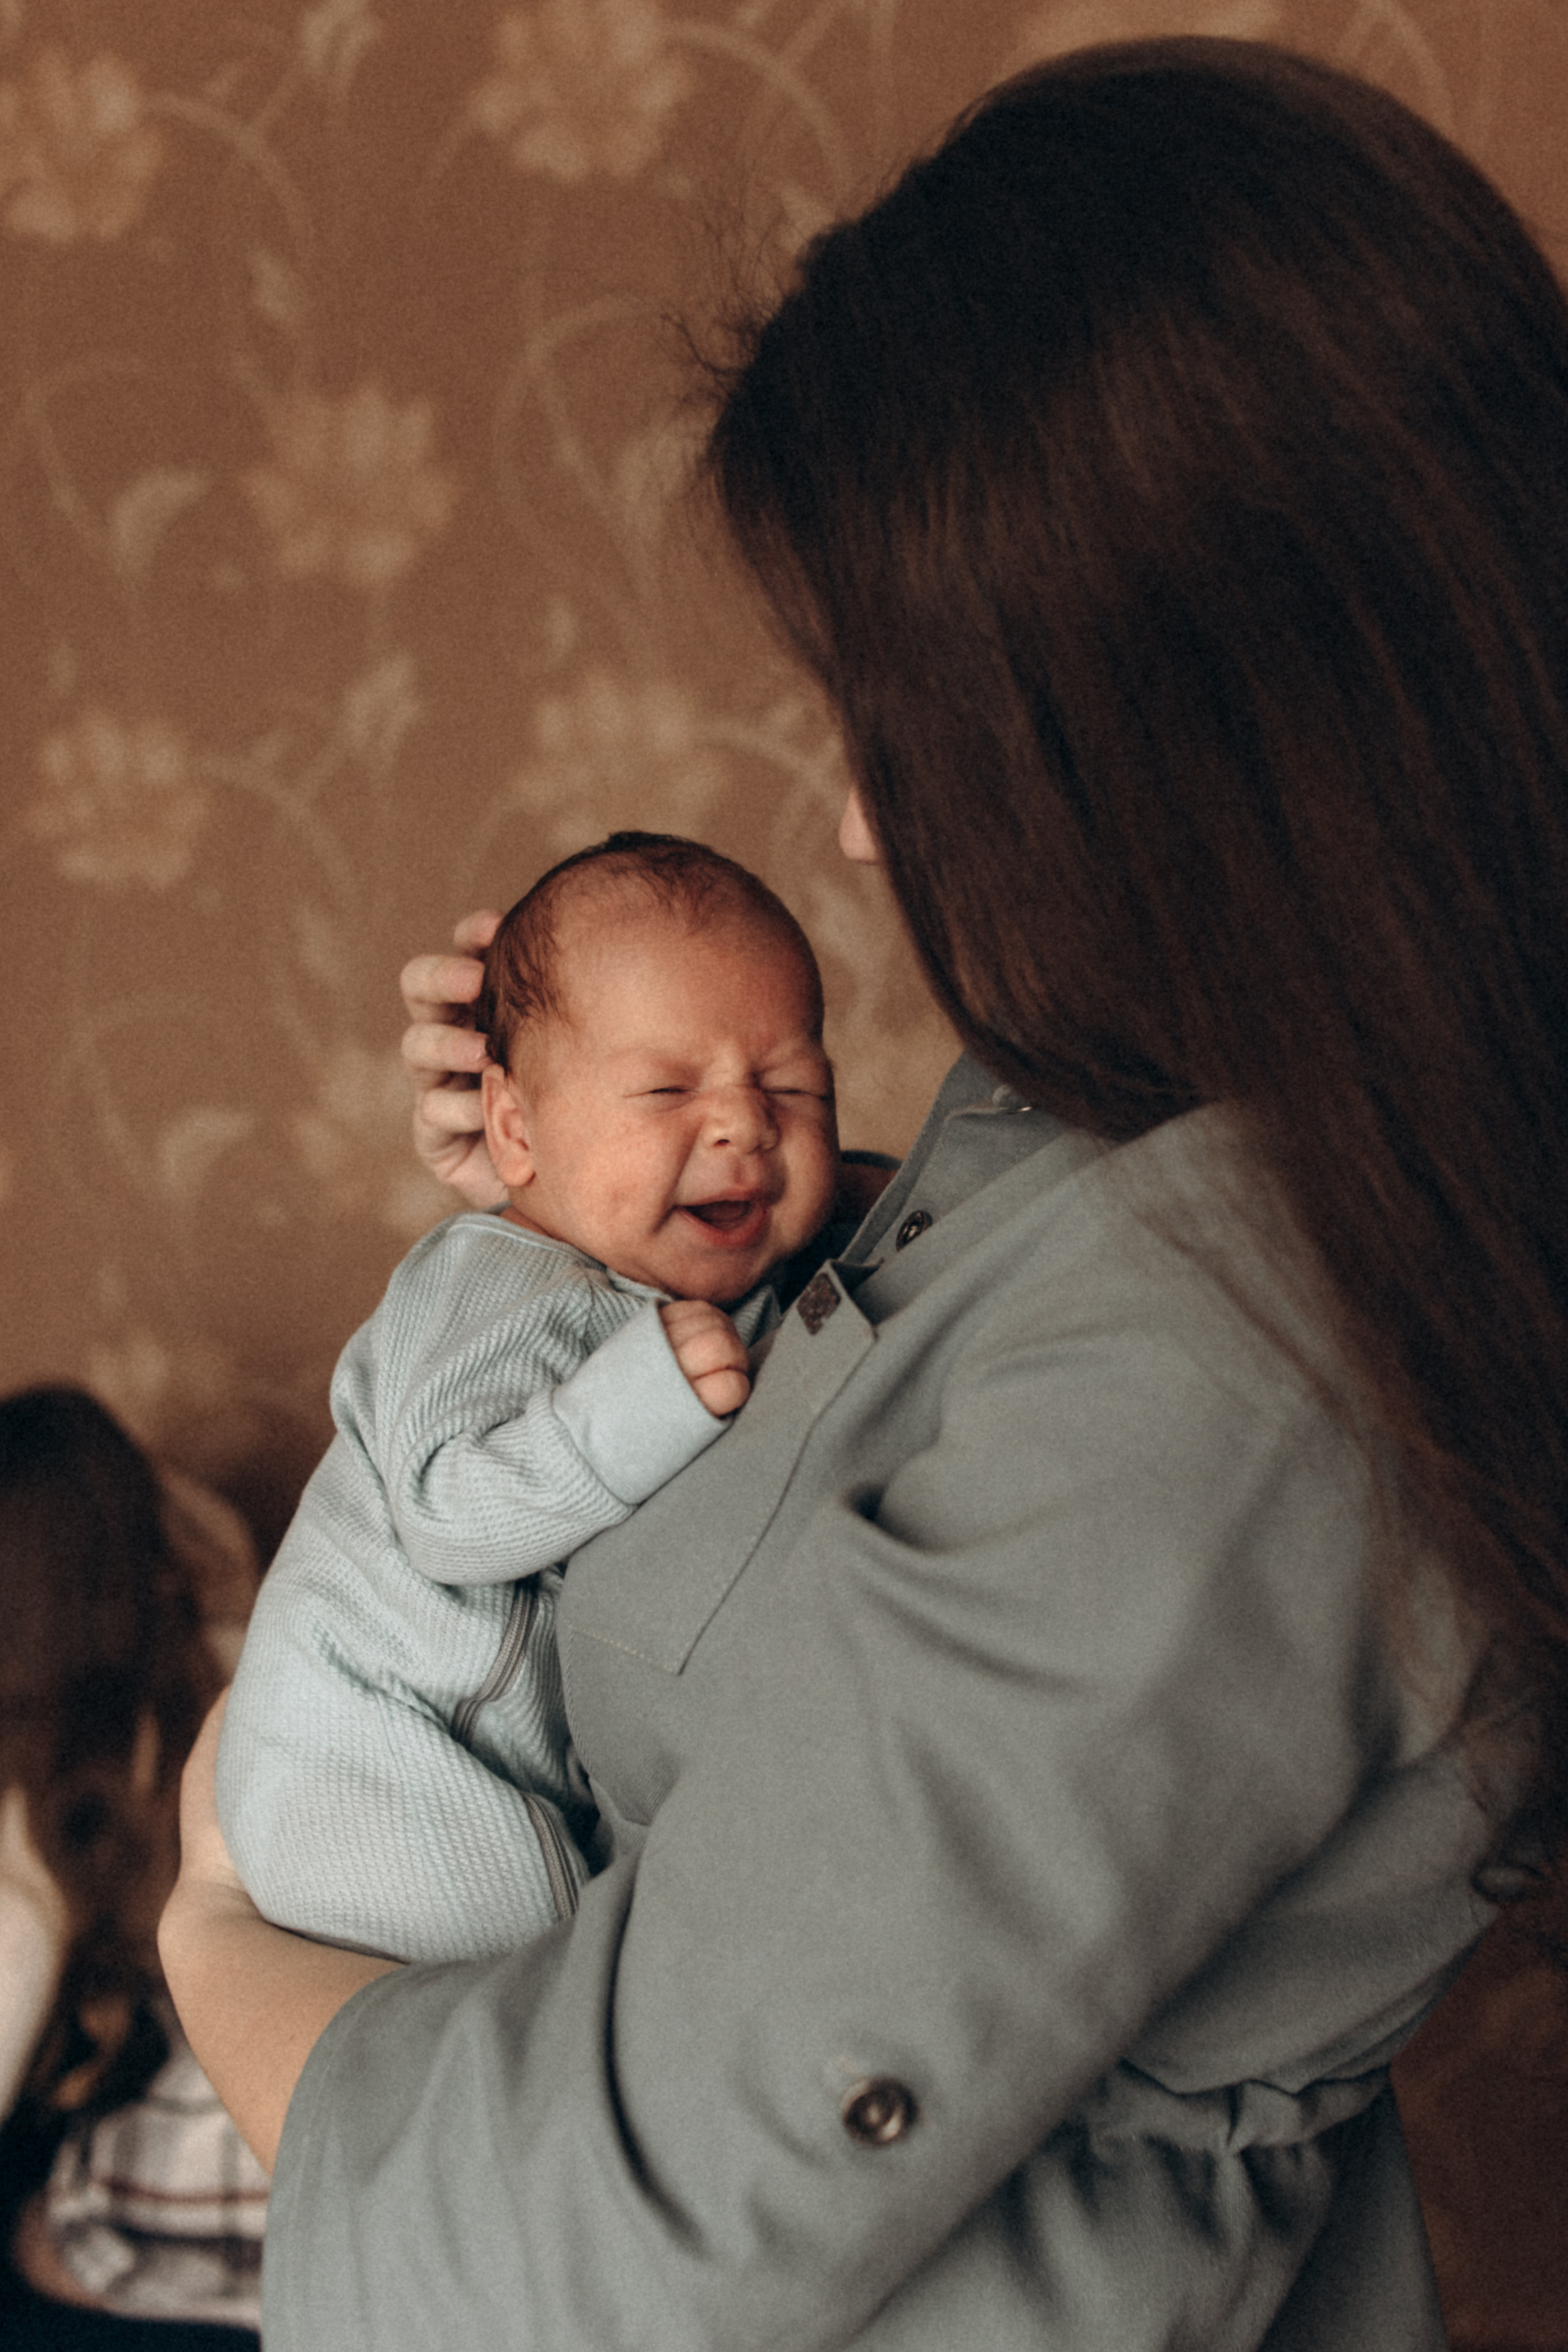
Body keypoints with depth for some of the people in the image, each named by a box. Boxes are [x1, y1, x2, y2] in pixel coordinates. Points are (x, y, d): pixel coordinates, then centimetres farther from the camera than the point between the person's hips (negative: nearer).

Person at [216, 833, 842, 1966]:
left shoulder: (750, 1283, 2)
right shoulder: (495, 1294, -23)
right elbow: (447, 1511, -35)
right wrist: (641, 1402, -44)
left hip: (575, 1766, 8)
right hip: (374, 1763, -8)